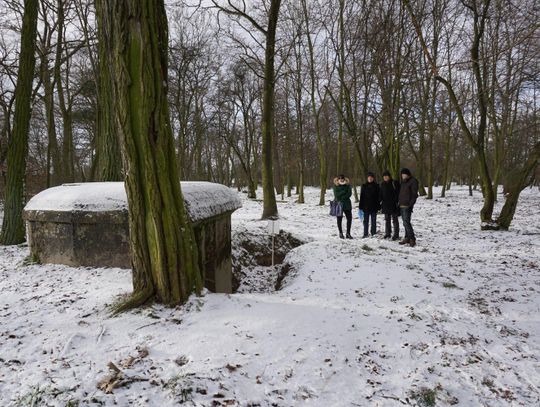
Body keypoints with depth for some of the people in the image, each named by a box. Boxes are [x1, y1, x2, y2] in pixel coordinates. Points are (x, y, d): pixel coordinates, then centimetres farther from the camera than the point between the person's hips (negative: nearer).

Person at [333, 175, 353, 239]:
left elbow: (349, 193, -8)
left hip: (347, 204, 2)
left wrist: (342, 198, -16)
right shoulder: (336, 186, -2)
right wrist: (344, 191, -18)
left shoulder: (347, 185, 3)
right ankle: (341, 233, 16)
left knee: (349, 218, -2)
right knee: (339, 219, 4)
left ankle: (348, 233, 8)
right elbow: (336, 195, -12)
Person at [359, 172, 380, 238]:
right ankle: (365, 234, 9)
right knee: (366, 221, 4)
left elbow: (378, 196, 2)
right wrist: (361, 206, 0)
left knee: (373, 220, 6)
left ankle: (374, 233, 13)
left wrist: (378, 205, -4)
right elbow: (361, 197, 5)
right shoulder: (364, 186, 5)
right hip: (366, 206, 1)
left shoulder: (376, 186, 2)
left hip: (374, 206, -1)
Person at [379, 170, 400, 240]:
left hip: (393, 204, -5)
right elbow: (381, 194, 15)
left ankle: (396, 234, 5)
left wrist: (397, 202, -14)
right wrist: (381, 203, 9)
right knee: (387, 219, 11)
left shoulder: (395, 183, -6)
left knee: (394, 220, -1)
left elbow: (398, 193, -8)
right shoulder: (382, 184, 10)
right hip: (385, 205, 5)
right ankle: (387, 233, 21)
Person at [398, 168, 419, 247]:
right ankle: (407, 238, 16)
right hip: (402, 205, 8)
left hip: (407, 206, -8)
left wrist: (411, 204, -18)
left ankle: (412, 239, -10)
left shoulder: (413, 181, -6)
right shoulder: (403, 182, 18)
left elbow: (414, 194, -11)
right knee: (405, 222, 11)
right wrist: (399, 203, 13)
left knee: (406, 222, -14)